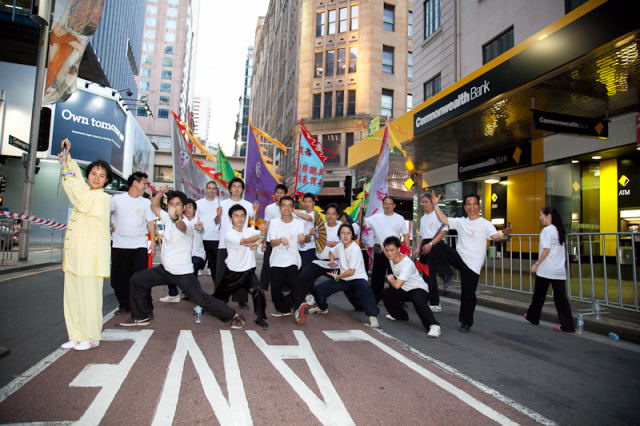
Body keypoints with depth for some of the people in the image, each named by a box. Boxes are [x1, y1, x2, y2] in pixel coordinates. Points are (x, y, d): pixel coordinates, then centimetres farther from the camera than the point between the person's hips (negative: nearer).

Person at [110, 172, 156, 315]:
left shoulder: (146, 203, 5)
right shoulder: (117, 199, 0)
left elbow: (150, 222, 4)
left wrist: (153, 241, -3)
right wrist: (110, 227, 3)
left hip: (139, 246, 0)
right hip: (119, 246, 0)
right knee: (119, 279, 8)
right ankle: (124, 305, 25)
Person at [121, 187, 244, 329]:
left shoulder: (187, 224, -23)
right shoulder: (168, 218, 0)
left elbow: (181, 226, -49)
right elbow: (154, 206, 11)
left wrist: (175, 218, -73)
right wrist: (161, 192, -7)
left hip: (183, 273, -8)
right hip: (165, 269, 8)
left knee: (201, 299, -9)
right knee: (137, 280, 8)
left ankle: (233, 315, 6)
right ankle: (141, 317, 22)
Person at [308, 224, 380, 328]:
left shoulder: (355, 249, -19)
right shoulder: (340, 245, 2)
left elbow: (351, 272, -20)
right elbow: (331, 252, 28)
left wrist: (336, 277, -8)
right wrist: (332, 260, 6)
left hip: (357, 278, -6)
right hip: (343, 278, 7)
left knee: (365, 288, -42)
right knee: (318, 289, 1)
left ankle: (372, 316, -30)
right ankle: (322, 308, 31)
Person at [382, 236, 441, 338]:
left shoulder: (407, 264, -30)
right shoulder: (391, 259, -5)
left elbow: (397, 285, -34)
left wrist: (390, 279, -14)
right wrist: (392, 278, 6)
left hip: (419, 289, -9)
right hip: (405, 290, 9)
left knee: (417, 301, -39)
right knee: (385, 293, 10)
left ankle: (434, 326, -42)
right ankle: (400, 315, 29)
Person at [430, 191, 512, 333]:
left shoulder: (485, 224, -7)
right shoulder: (460, 222, 9)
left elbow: (495, 237, -22)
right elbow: (444, 220, 9)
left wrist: (504, 234, -45)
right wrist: (435, 205, 3)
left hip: (472, 264, -4)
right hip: (459, 257, 4)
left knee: (468, 295, 2)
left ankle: (466, 322, 23)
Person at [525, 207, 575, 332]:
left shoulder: (547, 230, -10)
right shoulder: (559, 230, 14)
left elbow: (546, 250, -16)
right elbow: (558, 250, 15)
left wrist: (537, 264, -11)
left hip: (546, 270, -7)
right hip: (559, 270, 7)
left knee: (539, 295, 10)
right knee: (560, 297, 5)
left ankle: (533, 317, 26)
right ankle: (568, 325, 1)